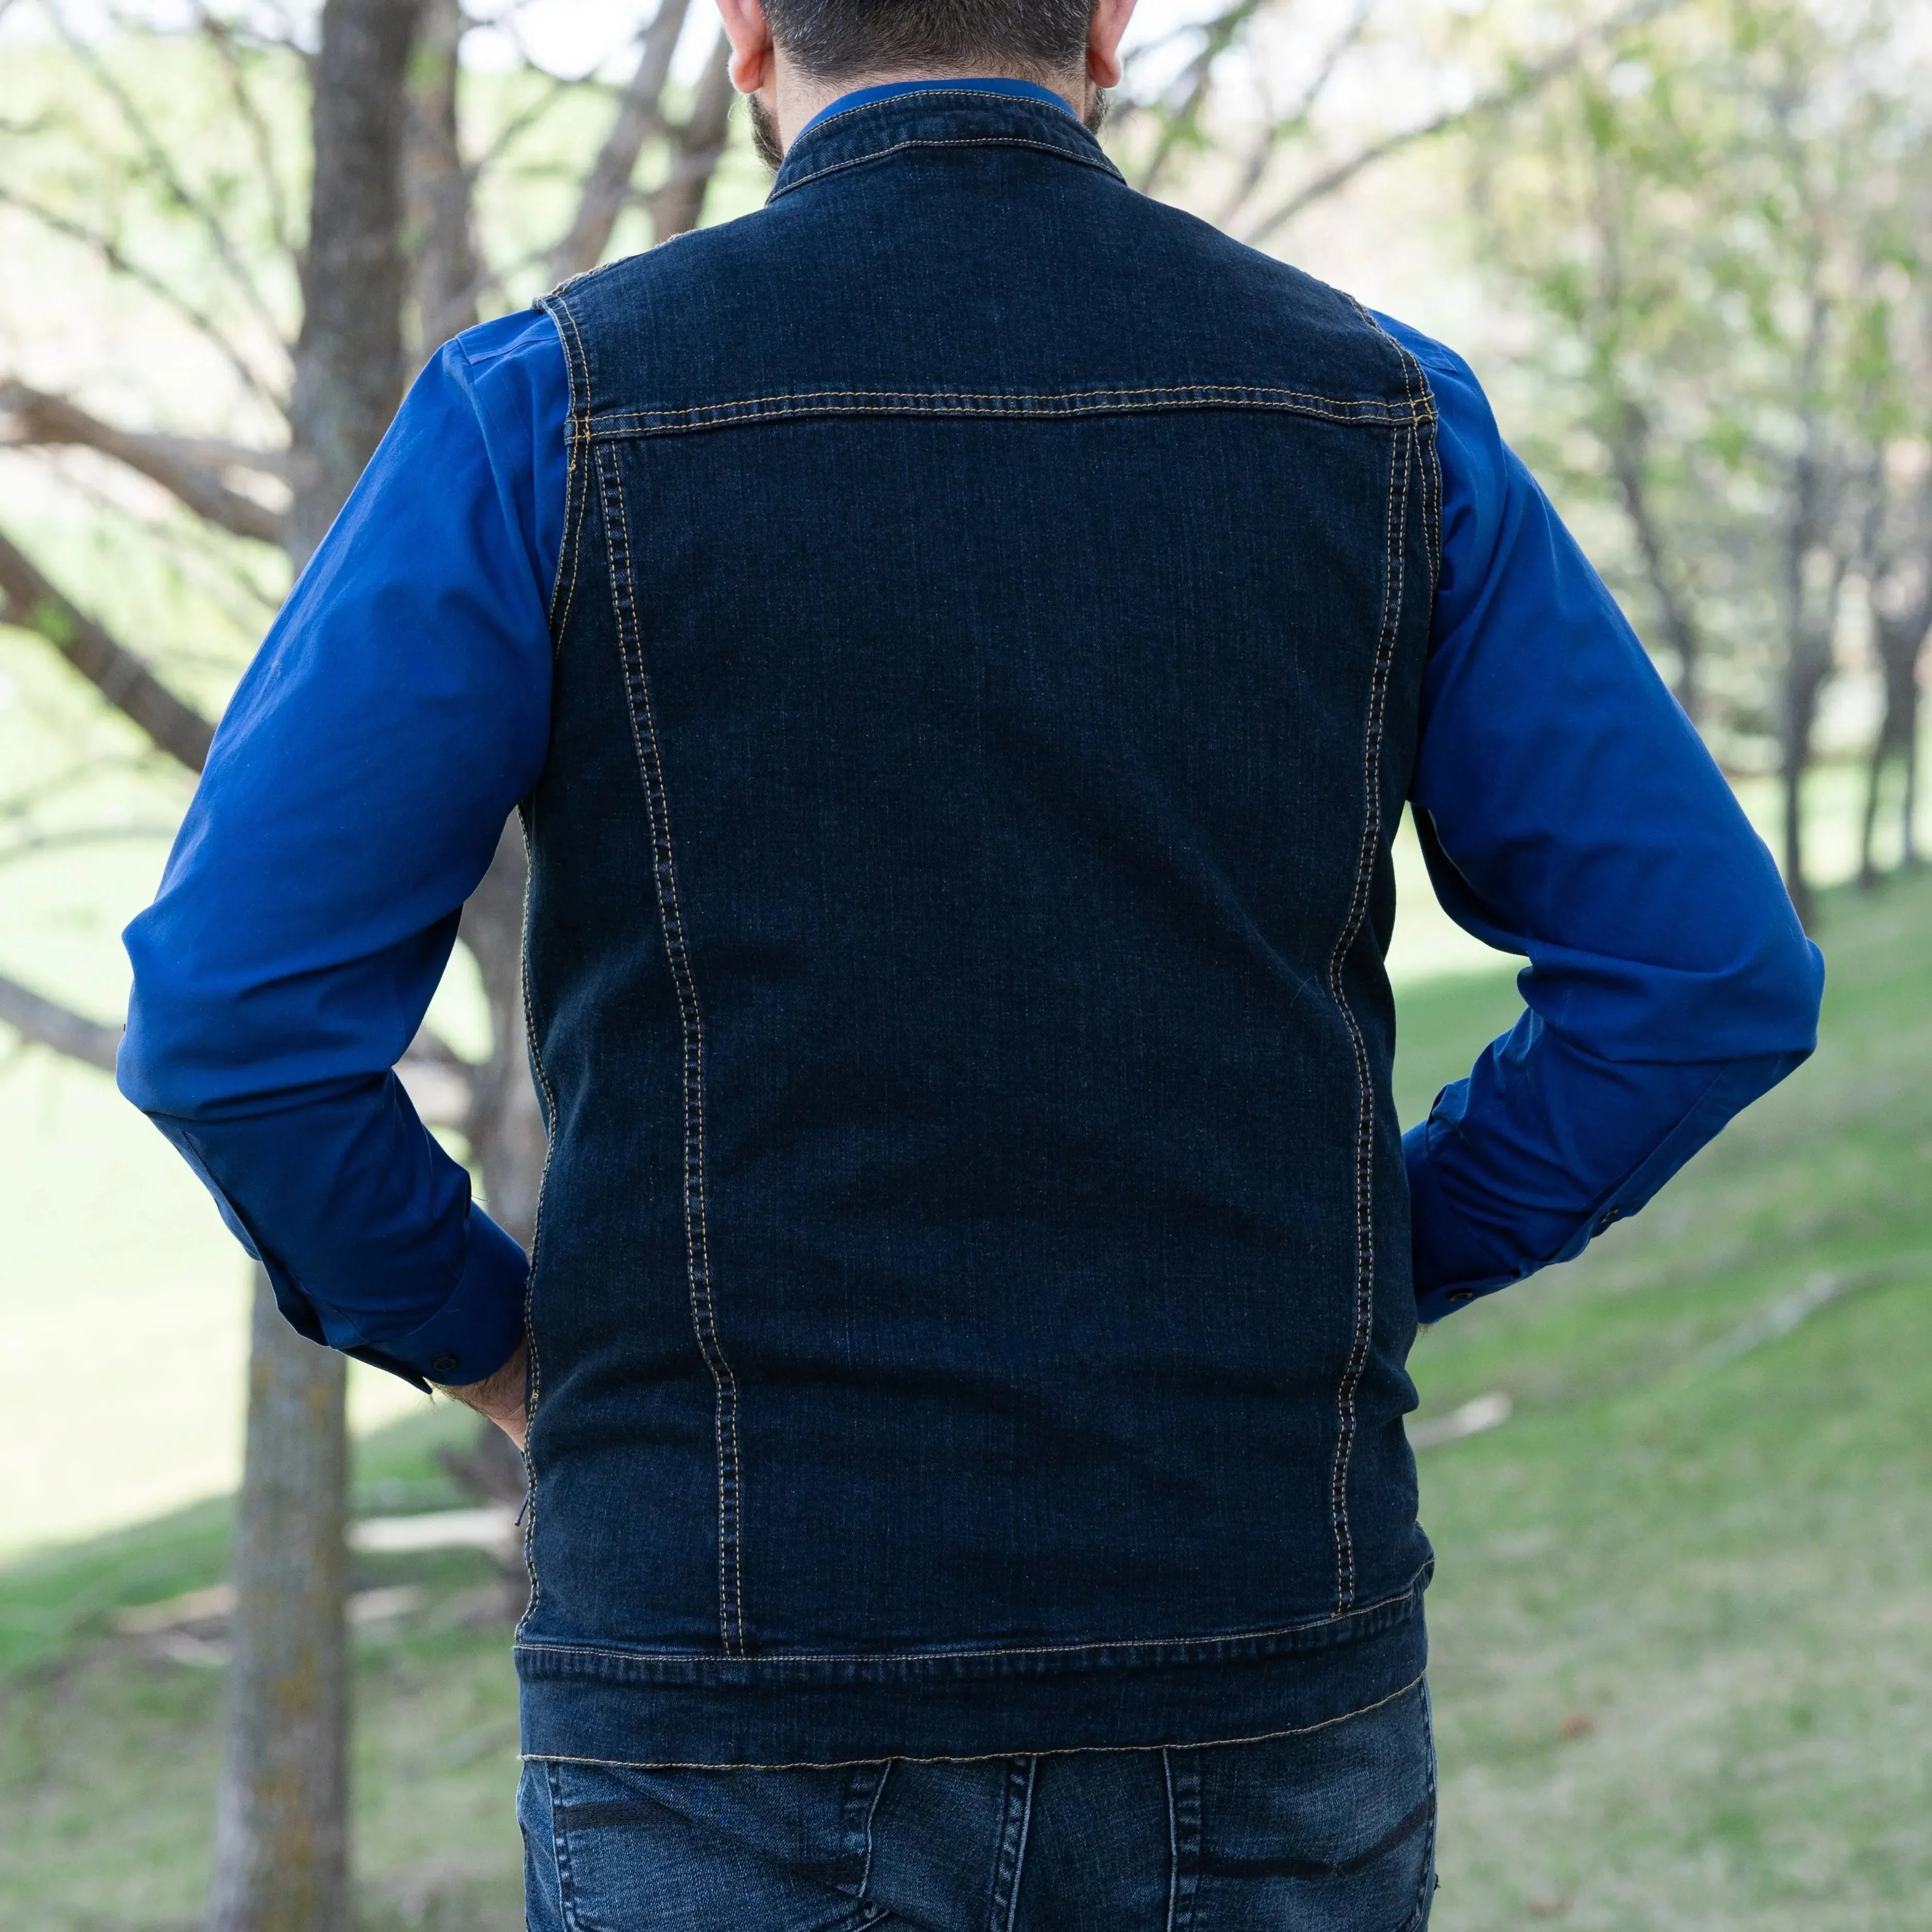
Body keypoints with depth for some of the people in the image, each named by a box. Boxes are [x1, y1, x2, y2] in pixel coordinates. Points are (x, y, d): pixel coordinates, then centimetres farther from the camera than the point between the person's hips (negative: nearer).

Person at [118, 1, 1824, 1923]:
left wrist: (480, 1335, 8)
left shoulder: (551, 416, -6)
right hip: (1251, 1674, 3)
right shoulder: (1372, 418, 2)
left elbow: (235, 1001, -10)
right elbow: (1715, 969, 2)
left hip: (760, 1710, -2)